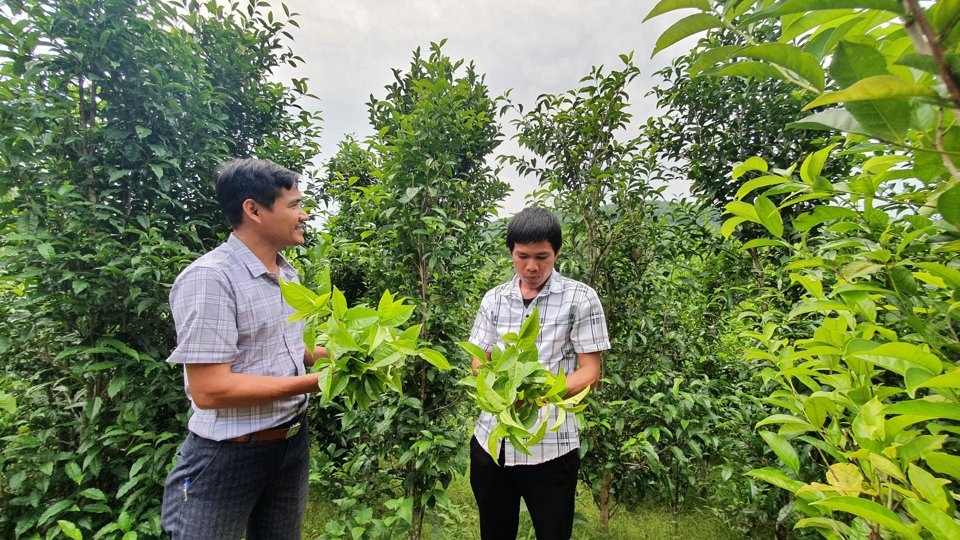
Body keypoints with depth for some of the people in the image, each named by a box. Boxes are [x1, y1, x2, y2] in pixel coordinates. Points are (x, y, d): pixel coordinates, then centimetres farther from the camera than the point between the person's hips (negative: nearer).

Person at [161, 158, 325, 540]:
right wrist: (316, 381, -24)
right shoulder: (209, 278, -22)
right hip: (228, 457, -7)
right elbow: (210, 391, -25)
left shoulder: (287, 273, 4)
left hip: (293, 442, 8)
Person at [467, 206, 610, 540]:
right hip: (491, 438, 4)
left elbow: (590, 371, -7)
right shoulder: (494, 299, 4)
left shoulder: (580, 298, -7)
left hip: (550, 444, -3)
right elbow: (479, 362, 5)